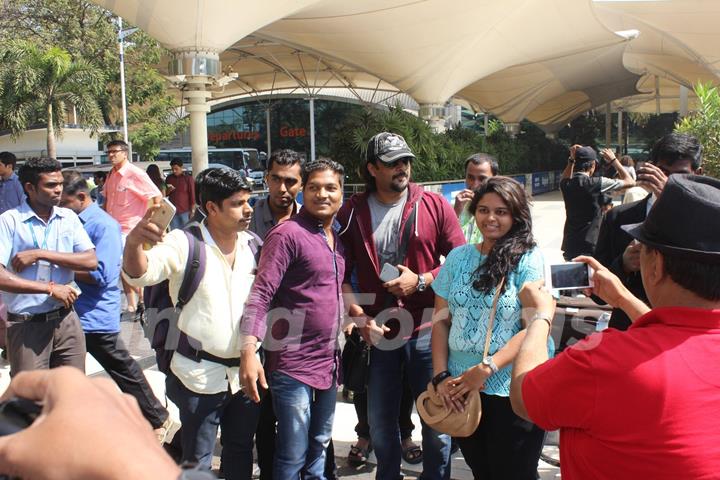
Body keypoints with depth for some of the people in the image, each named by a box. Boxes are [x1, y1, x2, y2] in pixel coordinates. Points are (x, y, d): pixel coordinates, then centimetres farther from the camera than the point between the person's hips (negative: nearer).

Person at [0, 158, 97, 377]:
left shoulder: (69, 218, 4)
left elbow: (91, 261, -6)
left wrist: (41, 254, -13)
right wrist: (50, 288, -17)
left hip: (66, 321, 4)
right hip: (27, 326, -3)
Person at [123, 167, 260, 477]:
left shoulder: (253, 245, 4)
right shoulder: (185, 243, -11)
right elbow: (139, 274, -25)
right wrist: (134, 242, -46)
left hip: (245, 372, 5)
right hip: (201, 374, -5)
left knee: (240, 452, 21)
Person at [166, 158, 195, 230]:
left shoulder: (188, 178, -3)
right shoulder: (169, 178, 9)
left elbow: (192, 195, -2)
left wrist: (192, 210, -6)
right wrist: (169, 190, -6)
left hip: (185, 211, -3)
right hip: (173, 211, 3)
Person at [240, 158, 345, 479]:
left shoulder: (335, 238, 11)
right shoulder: (288, 234, -14)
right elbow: (260, 296, -20)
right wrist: (249, 352, -28)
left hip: (328, 362, 8)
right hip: (293, 365, -8)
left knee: (319, 447, 20)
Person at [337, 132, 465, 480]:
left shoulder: (433, 205, -3)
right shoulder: (352, 212, 0)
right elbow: (340, 274, 1)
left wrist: (421, 281, -12)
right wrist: (359, 317, -7)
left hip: (427, 330, -1)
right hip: (378, 332, 2)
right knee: (381, 425, 16)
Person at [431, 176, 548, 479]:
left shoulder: (529, 259, -8)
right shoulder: (457, 257, 5)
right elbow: (441, 320, 7)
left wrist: (487, 368, -20)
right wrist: (440, 376, -3)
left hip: (513, 392, -4)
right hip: (460, 389, 4)